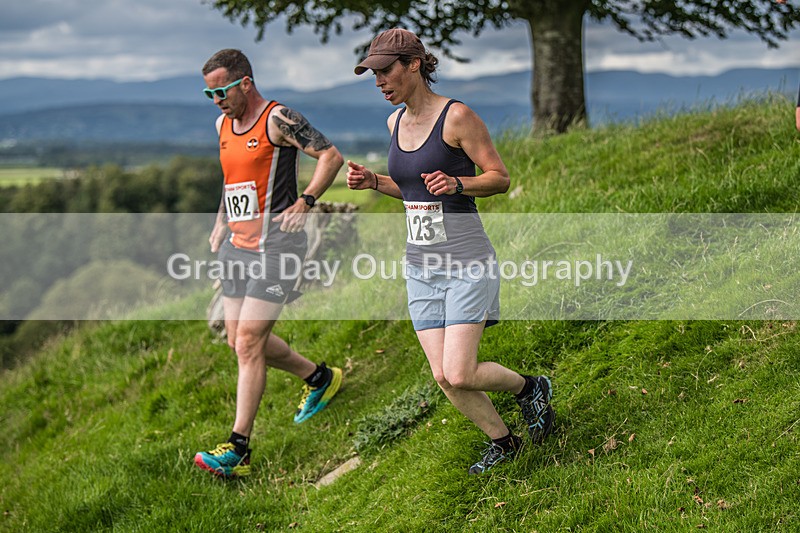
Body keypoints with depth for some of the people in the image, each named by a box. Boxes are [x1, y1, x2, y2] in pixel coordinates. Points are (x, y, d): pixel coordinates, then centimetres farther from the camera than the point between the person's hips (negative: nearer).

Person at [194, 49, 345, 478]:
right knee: (239, 340, 10)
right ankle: (319, 378, 33)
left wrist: (305, 202, -22)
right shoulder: (223, 125, 13)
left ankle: (238, 450, -12)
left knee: (248, 340, -14)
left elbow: (331, 156, -12)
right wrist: (221, 222, 20)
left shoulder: (278, 120, -11)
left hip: (275, 245, -9)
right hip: (237, 245, 9)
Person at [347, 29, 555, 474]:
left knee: (460, 375, -13)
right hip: (421, 266, 7)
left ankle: (530, 387, 16)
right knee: (444, 378, 3)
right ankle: (502, 441, 25)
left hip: (467, 262, -7)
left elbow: (500, 178, -8)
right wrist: (373, 181, 4)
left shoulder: (457, 116, -12)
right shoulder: (396, 122, 9)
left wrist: (456, 184, -27)